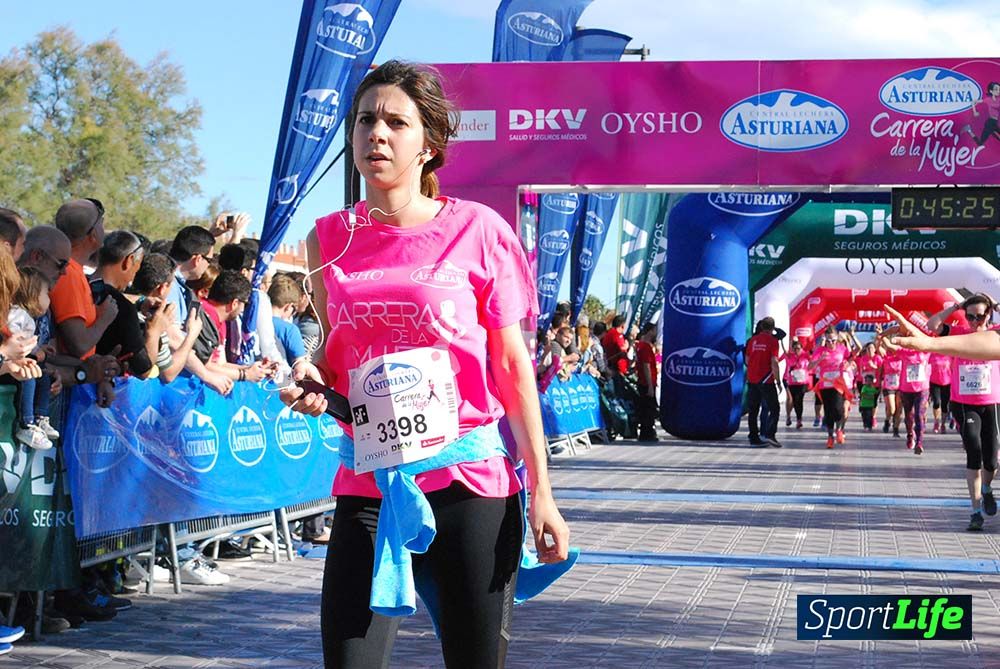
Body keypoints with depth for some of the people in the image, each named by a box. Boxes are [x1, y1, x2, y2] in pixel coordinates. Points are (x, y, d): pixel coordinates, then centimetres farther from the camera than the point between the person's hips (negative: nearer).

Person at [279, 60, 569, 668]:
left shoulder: (476, 230, -3)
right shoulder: (330, 238, 6)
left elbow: (512, 365, -1)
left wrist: (542, 493, -5)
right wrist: (311, 380, -5)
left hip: (469, 480, -2)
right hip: (368, 482, 2)